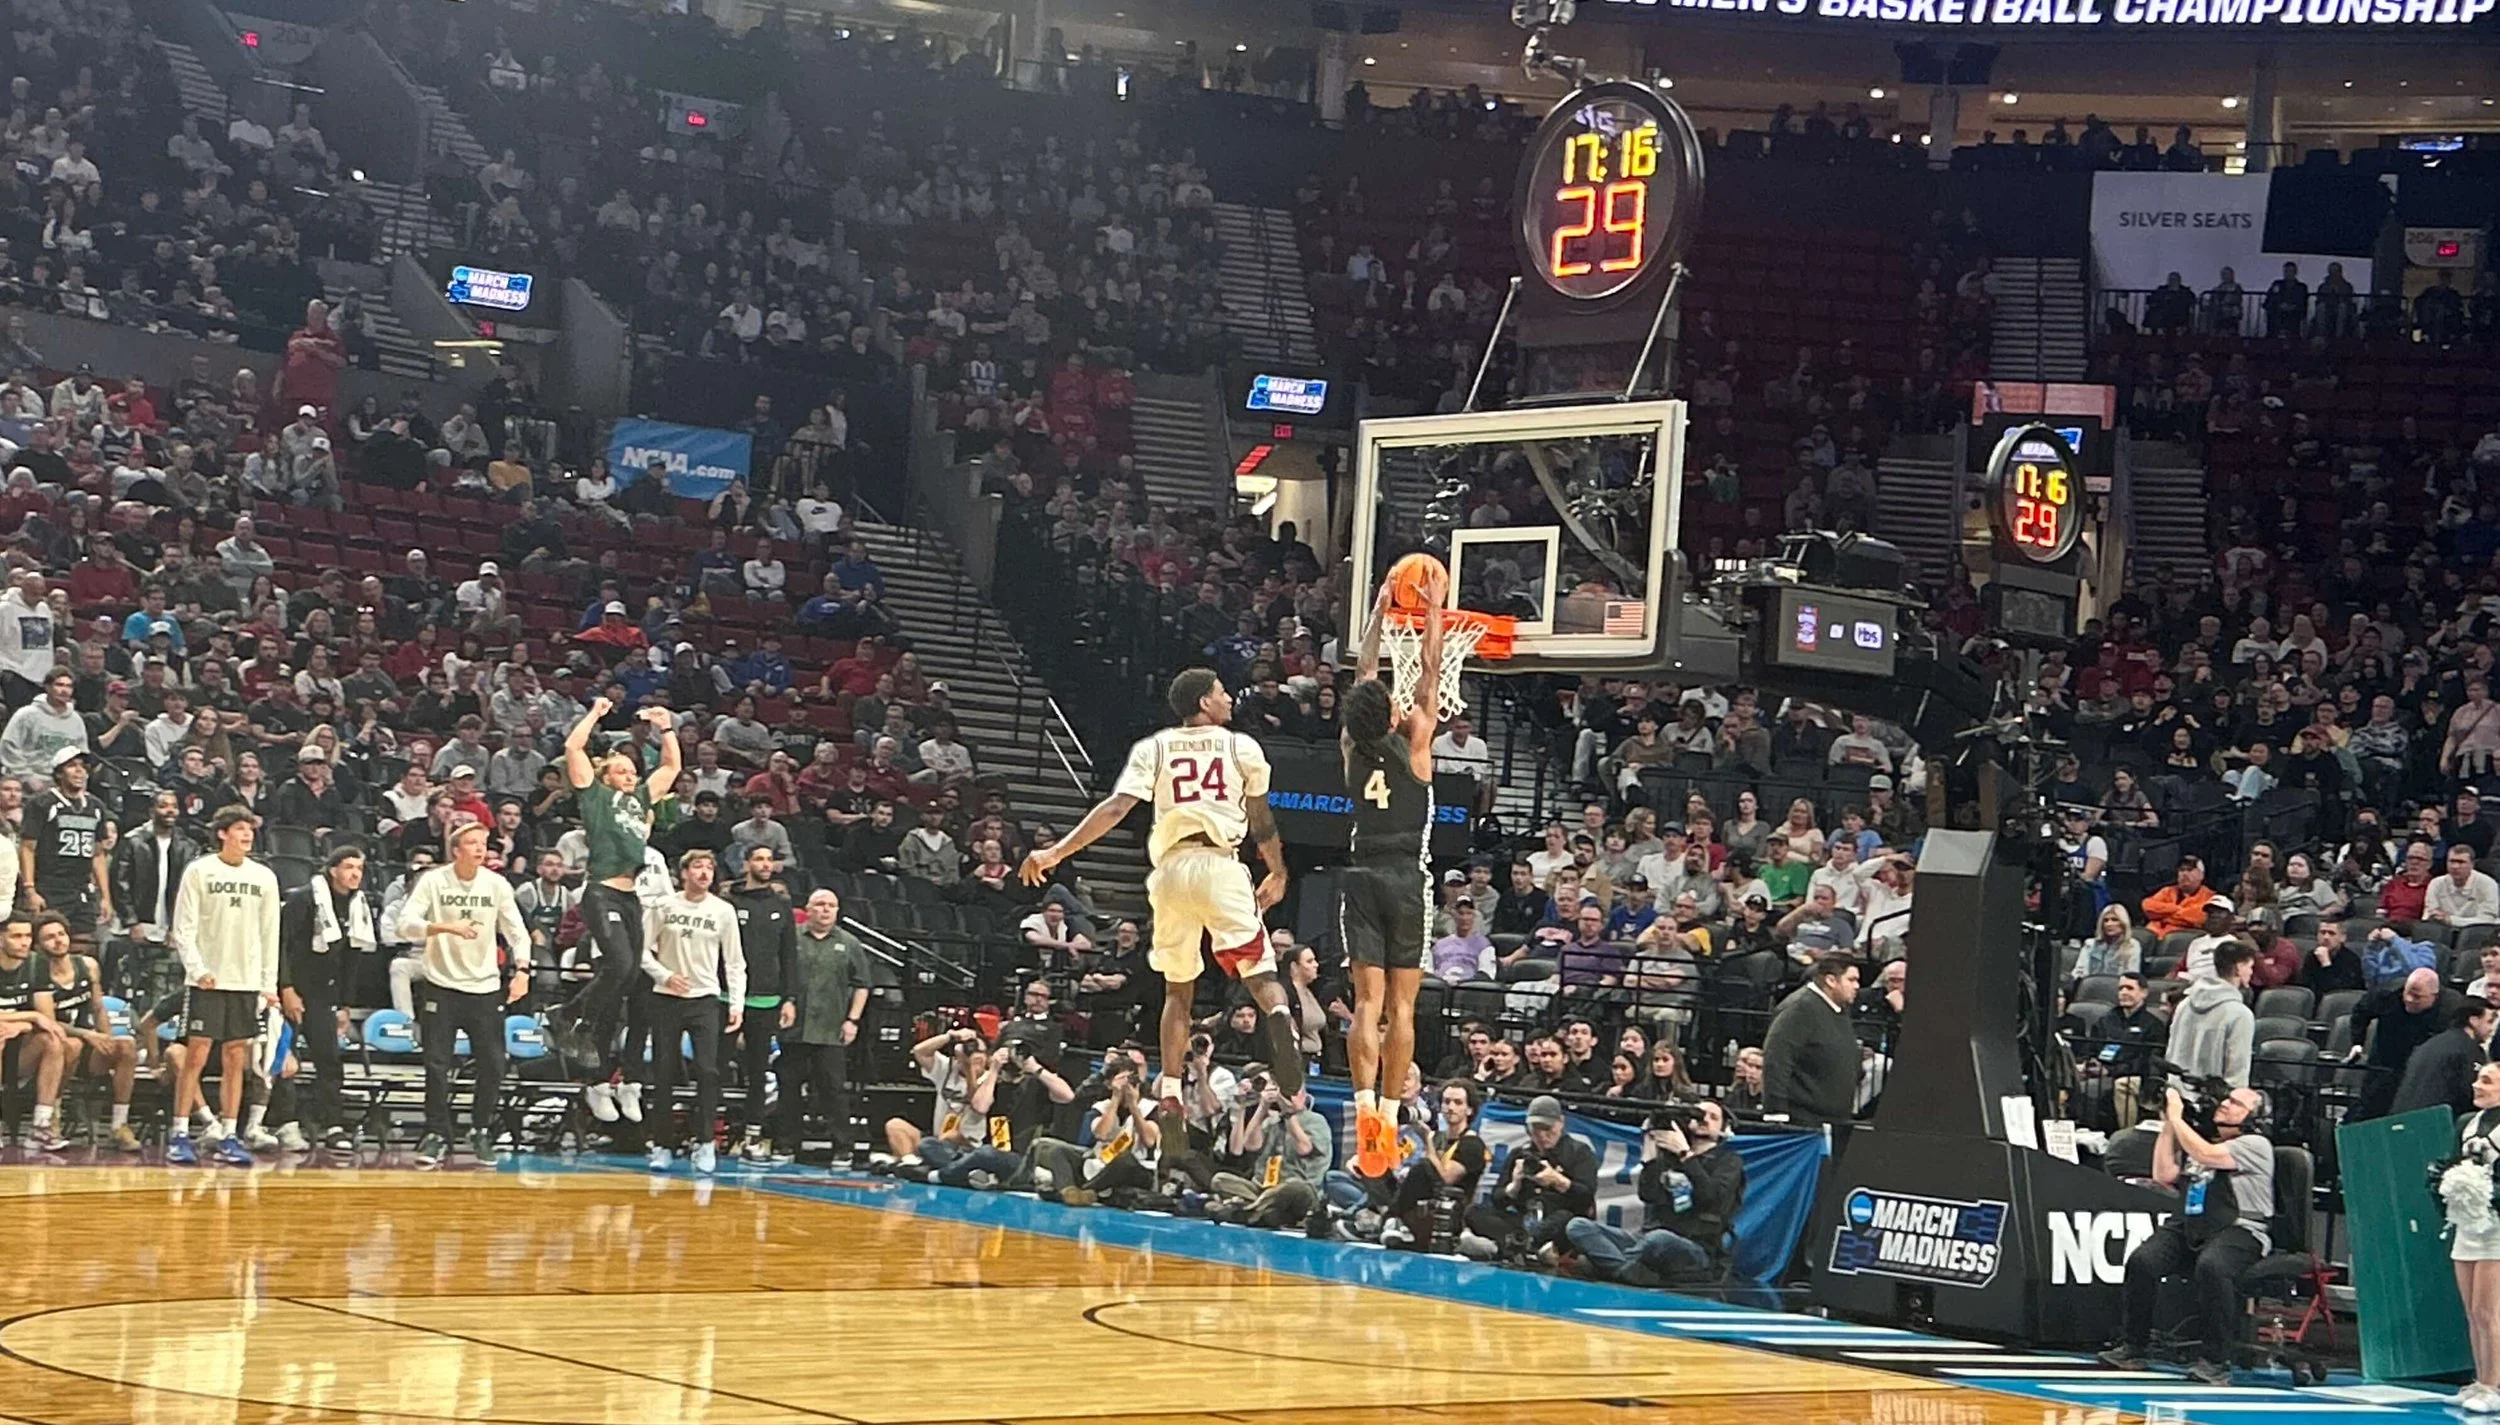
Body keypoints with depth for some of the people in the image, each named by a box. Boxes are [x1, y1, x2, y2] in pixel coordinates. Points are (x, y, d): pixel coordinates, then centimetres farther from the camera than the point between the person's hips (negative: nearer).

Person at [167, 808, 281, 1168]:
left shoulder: (264, 877, 9)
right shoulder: (199, 871, -1)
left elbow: (270, 934, 12)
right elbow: (184, 928, -4)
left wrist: (269, 983, 7)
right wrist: (197, 968, -17)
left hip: (246, 982, 3)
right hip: (206, 980, -3)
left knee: (235, 1060, 4)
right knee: (196, 1057, -5)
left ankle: (228, 1138, 7)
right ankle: (180, 1136, 0)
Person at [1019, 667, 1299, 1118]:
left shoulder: (1153, 748, 10)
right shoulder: (1242, 746, 9)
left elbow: (1115, 807, -3)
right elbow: (1262, 821, 13)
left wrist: (1056, 852, -3)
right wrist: (1277, 873, 29)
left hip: (1171, 868, 2)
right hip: (1221, 865, -2)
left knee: (1177, 988, 14)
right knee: (1259, 970, 0)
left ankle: (1169, 1090, 7)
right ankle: (1281, 1017, -35)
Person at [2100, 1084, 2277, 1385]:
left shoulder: (2255, 1145, 1)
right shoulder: (2198, 1137, 22)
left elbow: (2206, 1155, -13)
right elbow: (2163, 1175, 13)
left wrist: (2176, 1117, -5)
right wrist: (2168, 1125, 10)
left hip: (2239, 1230, -6)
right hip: (2189, 1225, 6)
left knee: (2212, 1267, -37)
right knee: (2142, 1260, -18)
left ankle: (2216, 1359, -28)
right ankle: (2131, 1348, -7)